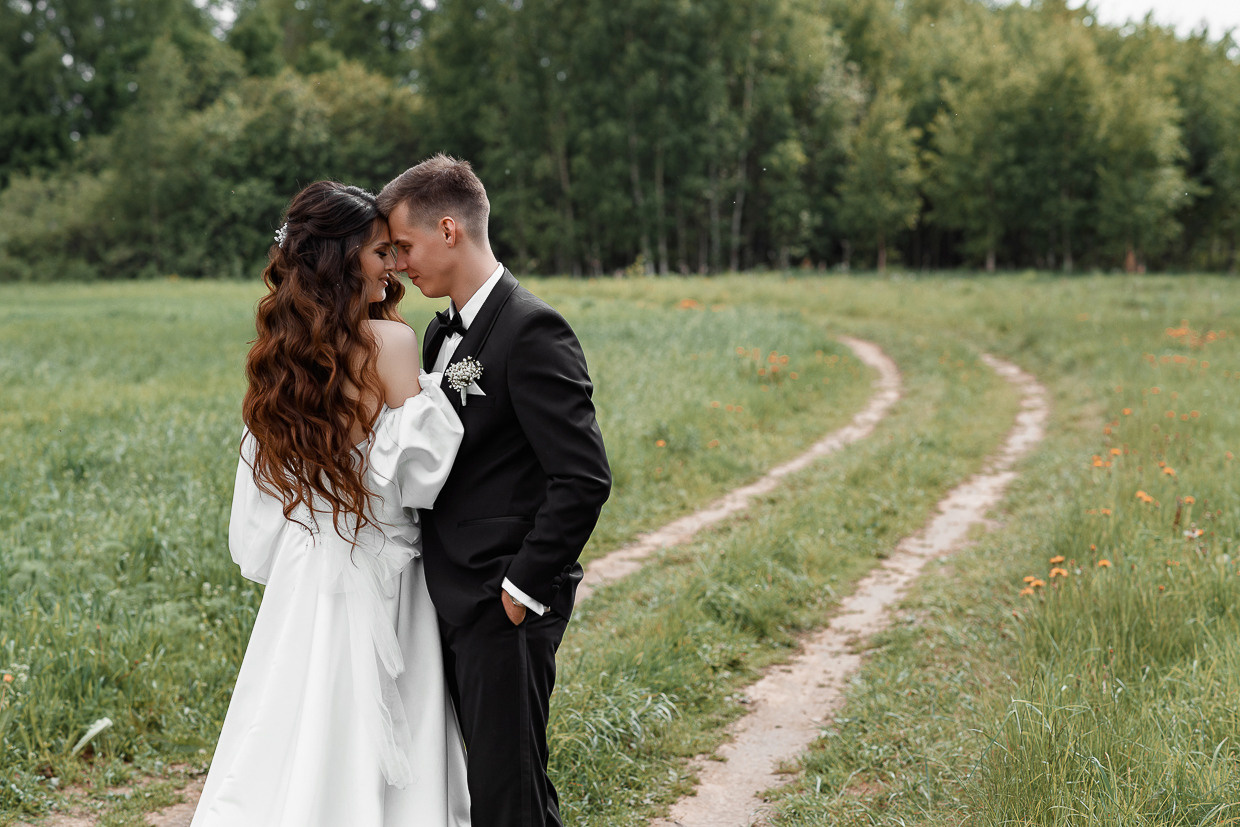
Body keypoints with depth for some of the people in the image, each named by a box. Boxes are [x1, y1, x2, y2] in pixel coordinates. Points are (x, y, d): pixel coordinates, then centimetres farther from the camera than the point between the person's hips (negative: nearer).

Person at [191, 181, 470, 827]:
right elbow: (419, 471, -15)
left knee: (303, 734, 13)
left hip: (301, 568, 6)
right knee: (365, 750, 3)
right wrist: (429, 390, -5)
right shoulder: (388, 341, -15)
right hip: (374, 564, -6)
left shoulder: (283, 345, 6)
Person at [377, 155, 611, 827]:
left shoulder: (531, 331, -15)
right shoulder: (442, 332, 14)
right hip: (452, 601, 9)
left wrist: (524, 588, -17)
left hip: (503, 610, -9)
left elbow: (584, 478, -20)